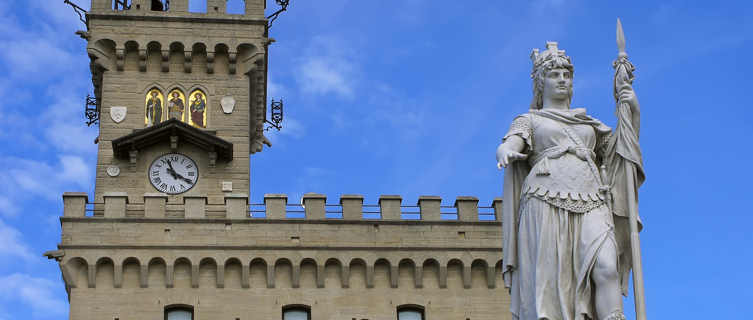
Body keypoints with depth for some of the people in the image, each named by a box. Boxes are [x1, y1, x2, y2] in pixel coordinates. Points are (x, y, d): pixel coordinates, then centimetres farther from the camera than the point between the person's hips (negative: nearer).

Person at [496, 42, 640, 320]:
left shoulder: (588, 122, 31)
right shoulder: (529, 120, 21)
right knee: (549, 284, -14)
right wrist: (505, 151, -25)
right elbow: (511, 144, 0)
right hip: (547, 204, -2)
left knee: (606, 269, -23)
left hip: (590, 205, 2)